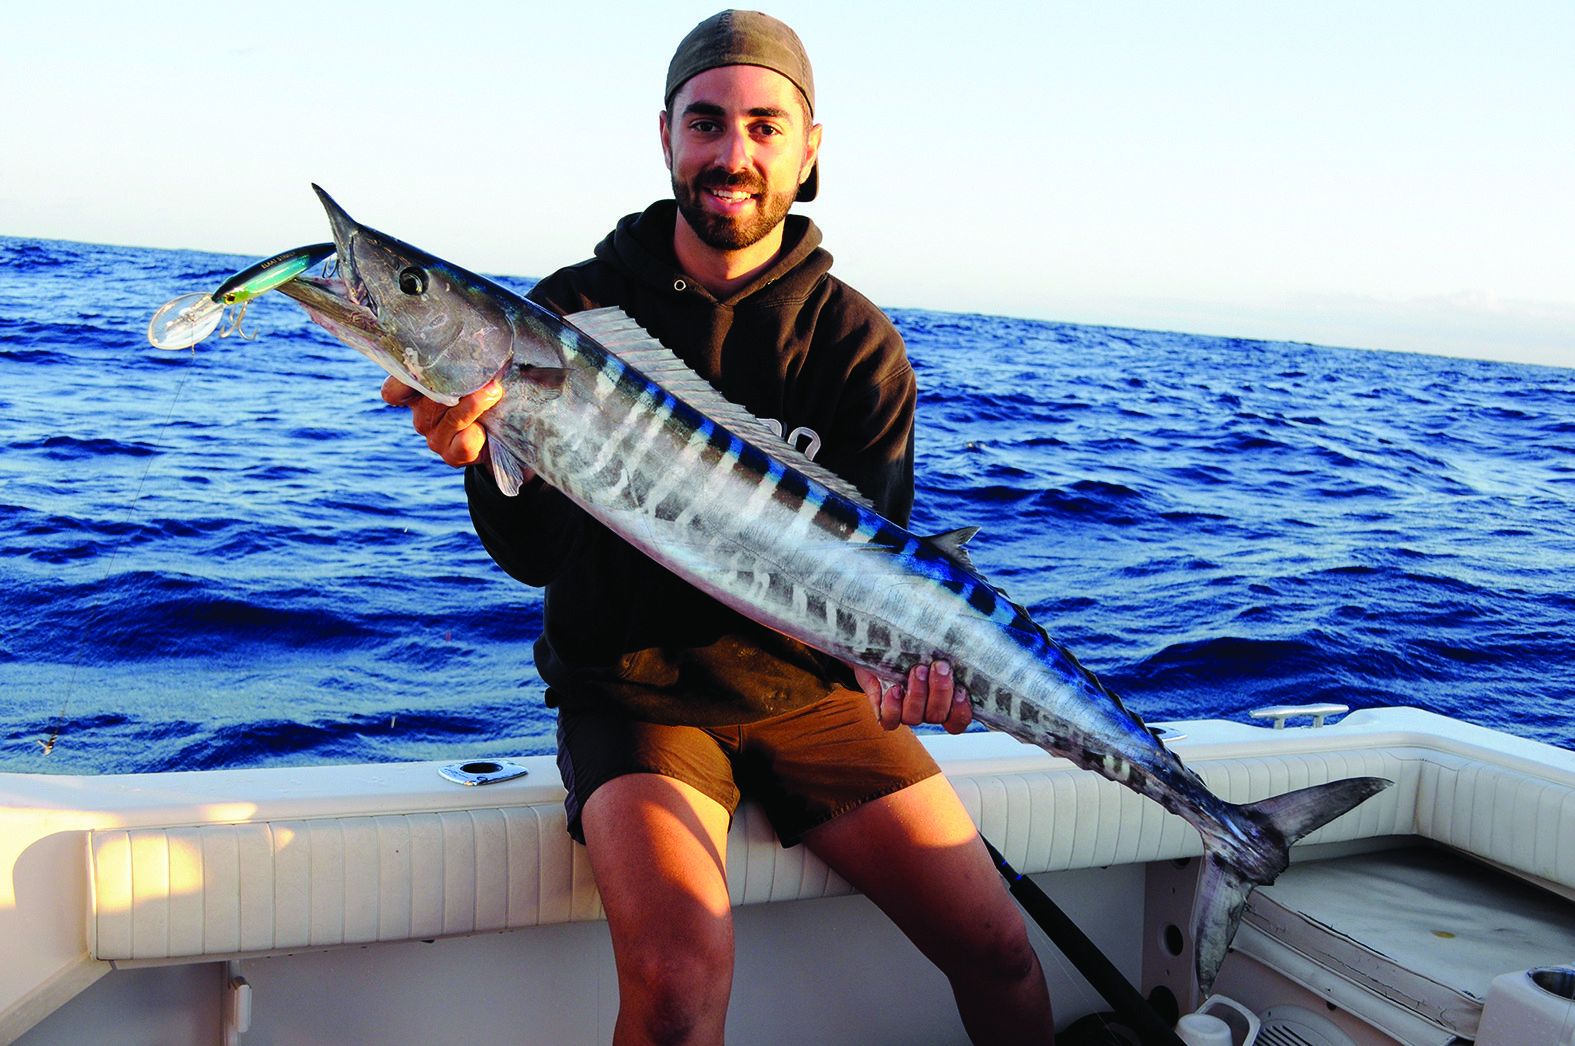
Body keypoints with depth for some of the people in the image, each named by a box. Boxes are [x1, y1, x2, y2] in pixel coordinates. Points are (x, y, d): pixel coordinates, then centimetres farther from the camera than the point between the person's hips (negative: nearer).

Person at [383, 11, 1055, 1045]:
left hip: (801, 680, 2)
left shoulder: (858, 341, -1)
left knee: (998, 950, -3)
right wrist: (490, 459, -32)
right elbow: (535, 556, -10)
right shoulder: (574, 310, -4)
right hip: (631, 681, -2)